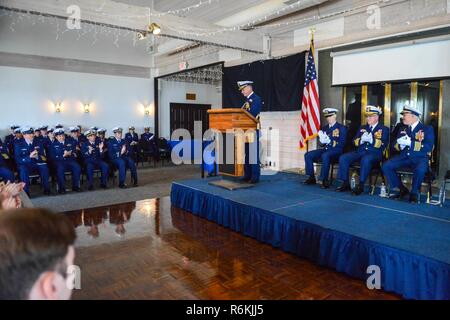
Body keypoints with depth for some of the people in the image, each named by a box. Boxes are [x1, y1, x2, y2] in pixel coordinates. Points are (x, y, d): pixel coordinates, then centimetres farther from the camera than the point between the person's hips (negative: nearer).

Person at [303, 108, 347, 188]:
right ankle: (311, 178, -8)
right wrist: (322, 141, -8)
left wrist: (330, 141, -20)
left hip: (336, 151, -6)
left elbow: (342, 144, -8)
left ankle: (324, 180, -28)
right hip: (325, 149, 6)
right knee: (308, 155, -13)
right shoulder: (324, 128, 18)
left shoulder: (341, 128, 0)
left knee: (325, 156, -38)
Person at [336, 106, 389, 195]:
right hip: (360, 151, 5)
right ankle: (345, 183, -13)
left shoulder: (384, 129, 9)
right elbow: (354, 142, 16)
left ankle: (361, 185, -31)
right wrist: (361, 140, -7)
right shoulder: (362, 128, 23)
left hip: (374, 153, -5)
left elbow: (383, 145, -5)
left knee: (365, 159, -40)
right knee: (343, 158, -18)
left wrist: (371, 139, -20)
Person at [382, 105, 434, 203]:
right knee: (386, 166, -20)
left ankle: (414, 193, -10)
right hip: (404, 157, 5)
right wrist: (400, 144, -10)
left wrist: (410, 143, -19)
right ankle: (402, 189, -1)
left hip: (420, 158, -5)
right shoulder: (403, 129, 18)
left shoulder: (427, 129, 3)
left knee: (420, 169, -38)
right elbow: (395, 145, 15)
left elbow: (429, 147, -11)